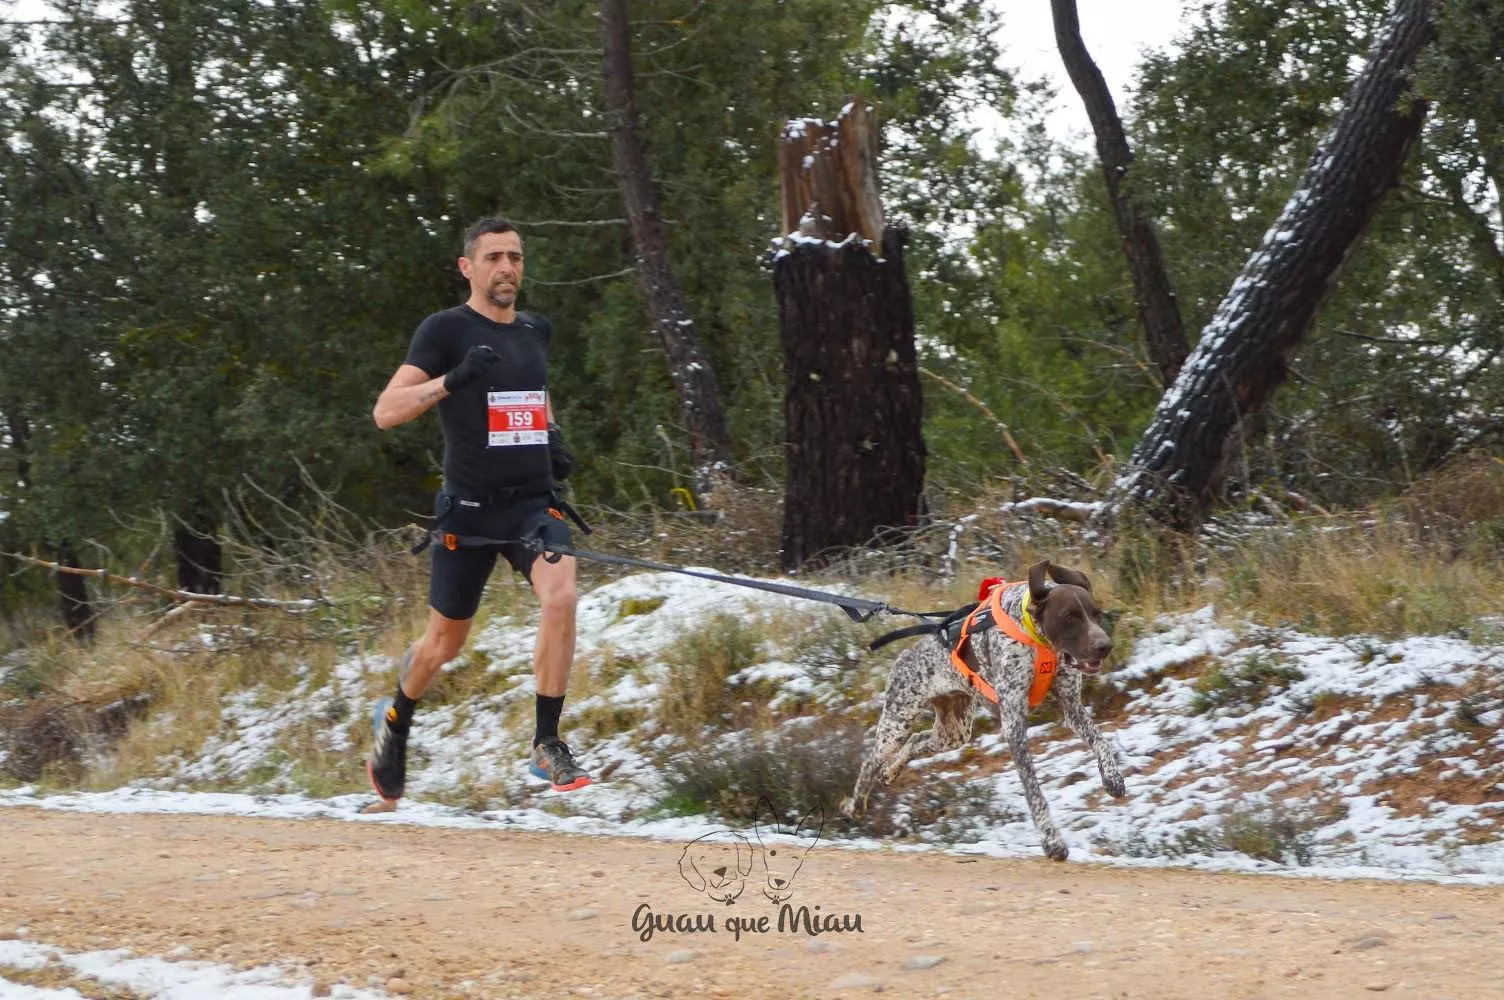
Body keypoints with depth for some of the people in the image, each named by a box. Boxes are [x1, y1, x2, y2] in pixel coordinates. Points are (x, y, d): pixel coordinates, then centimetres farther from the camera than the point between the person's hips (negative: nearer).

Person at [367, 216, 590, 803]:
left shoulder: (535, 330, 11)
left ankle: (548, 747, -17)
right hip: (470, 508, -3)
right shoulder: (447, 330, -7)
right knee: (446, 641, 8)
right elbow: (385, 412, -14)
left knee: (560, 598, -24)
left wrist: (551, 436, 12)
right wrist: (451, 379, -29)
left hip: (534, 501, 3)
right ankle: (394, 723, 40)